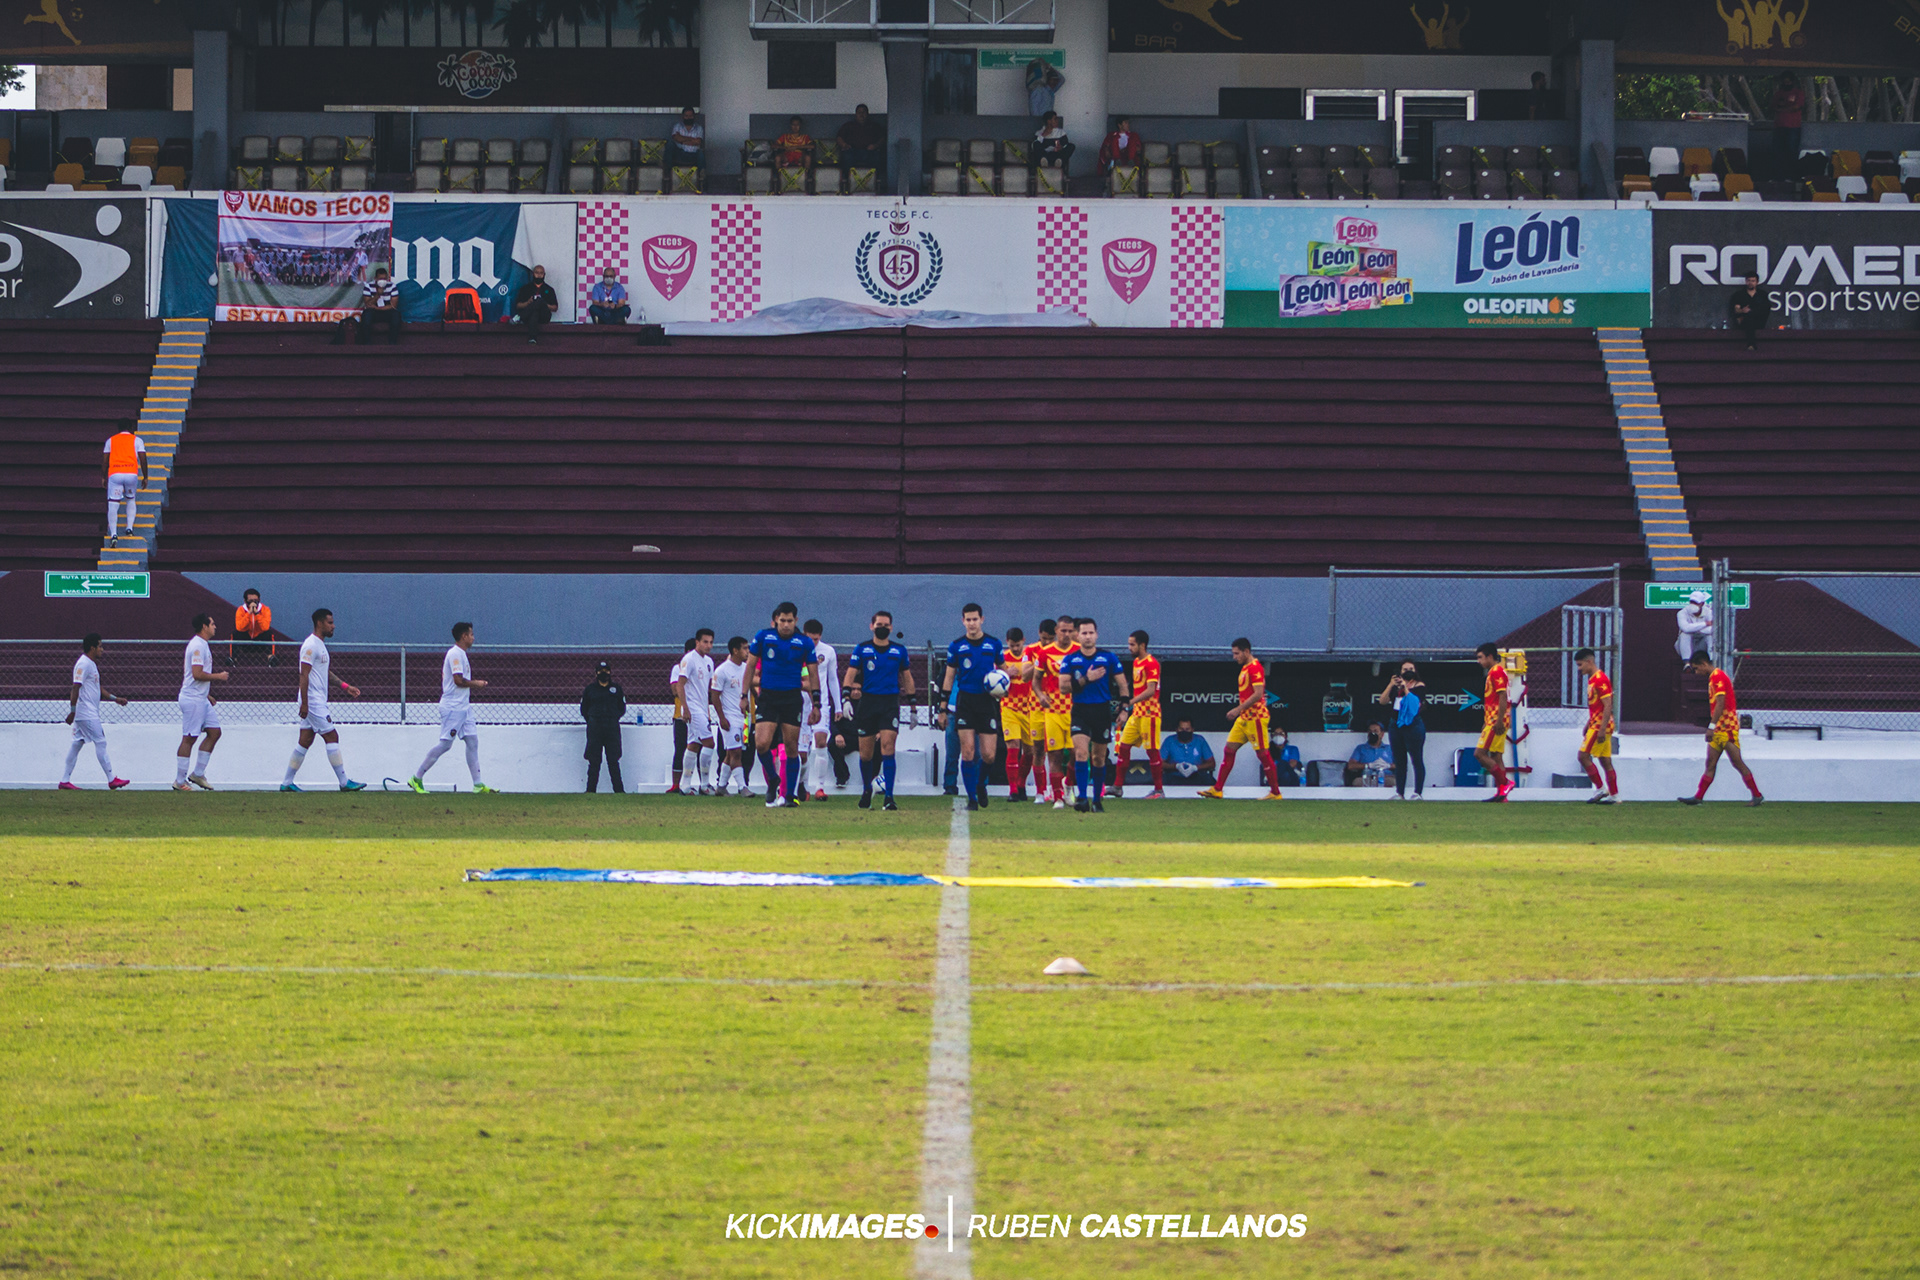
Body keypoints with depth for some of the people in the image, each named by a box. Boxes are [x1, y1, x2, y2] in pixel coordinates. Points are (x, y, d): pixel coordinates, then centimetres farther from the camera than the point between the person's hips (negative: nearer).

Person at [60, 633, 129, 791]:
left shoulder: (91, 664, 19)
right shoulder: (83, 664, -13)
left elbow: (97, 689, 29)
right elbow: (76, 688, -19)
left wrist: (114, 699, 27)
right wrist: (73, 710, -23)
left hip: (90, 712, 10)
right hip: (86, 714, -10)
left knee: (77, 744, 9)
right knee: (100, 742, -8)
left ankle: (65, 781, 9)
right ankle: (111, 780, -6)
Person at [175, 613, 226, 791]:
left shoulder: (202, 645, 16)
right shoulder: (197, 646, -16)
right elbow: (197, 674, -24)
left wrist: (207, 695, 23)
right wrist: (218, 676, -14)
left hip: (201, 699, 10)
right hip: (192, 700, -10)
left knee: (214, 733, 9)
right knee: (188, 738, -6)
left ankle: (198, 774, 14)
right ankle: (180, 781, -1)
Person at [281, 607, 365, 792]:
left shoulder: (320, 645, 18)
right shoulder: (311, 645, -14)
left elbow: (326, 673, 28)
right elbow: (304, 675, -19)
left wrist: (344, 686, 19)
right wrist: (304, 703, -23)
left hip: (317, 702, 10)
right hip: (313, 701, -10)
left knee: (305, 741, 9)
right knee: (331, 737, -8)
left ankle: (287, 783, 11)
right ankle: (344, 782, -5)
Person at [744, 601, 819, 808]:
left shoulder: (804, 643, 1)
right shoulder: (763, 637, 1)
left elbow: (812, 676, 6)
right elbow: (751, 666, 7)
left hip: (792, 699, 0)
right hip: (767, 697, 0)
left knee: (791, 748, 0)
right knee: (761, 743, -12)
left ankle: (788, 795, 8)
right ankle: (773, 781, 13)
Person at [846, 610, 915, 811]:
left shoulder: (899, 651, 8)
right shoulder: (862, 649, 5)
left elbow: (907, 678, 16)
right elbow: (851, 674, 1)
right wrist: (847, 695, -13)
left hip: (890, 702, -1)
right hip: (867, 702, 1)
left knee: (887, 746, -15)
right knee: (866, 751, 5)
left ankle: (888, 796, -18)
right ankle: (867, 790, 27)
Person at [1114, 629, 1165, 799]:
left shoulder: (1151, 663, -14)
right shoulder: (1136, 662, 14)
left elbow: (1150, 690, -22)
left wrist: (1131, 701, -27)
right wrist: (1129, 708, 21)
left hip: (1149, 714, -9)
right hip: (1137, 713, 9)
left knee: (1152, 751, -4)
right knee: (1124, 746, 4)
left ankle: (1159, 790, 3)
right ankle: (1118, 786, 6)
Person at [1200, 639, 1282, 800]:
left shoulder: (1255, 668, -15)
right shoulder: (1245, 668, 16)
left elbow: (1258, 694, -23)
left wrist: (1238, 709, -22)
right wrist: (1240, 711, 18)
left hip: (1255, 718, -10)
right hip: (1244, 718, 10)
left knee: (1263, 754, -5)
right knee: (1229, 749, 6)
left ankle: (1275, 792, 1)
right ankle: (1217, 789, 6)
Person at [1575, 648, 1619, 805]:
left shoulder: (1600, 680, -15)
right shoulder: (1592, 679, 16)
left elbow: (1608, 706, -20)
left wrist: (1602, 729, -23)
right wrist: (1588, 725, 25)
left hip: (1600, 726, -10)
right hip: (1596, 725, 10)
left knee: (1584, 756, -10)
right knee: (1605, 761, 8)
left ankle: (1600, 789, -6)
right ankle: (1614, 795, 9)